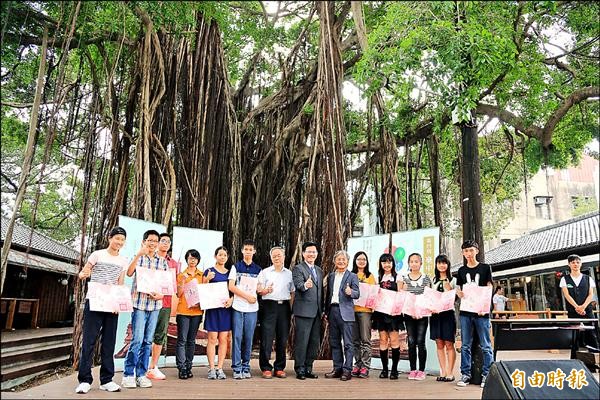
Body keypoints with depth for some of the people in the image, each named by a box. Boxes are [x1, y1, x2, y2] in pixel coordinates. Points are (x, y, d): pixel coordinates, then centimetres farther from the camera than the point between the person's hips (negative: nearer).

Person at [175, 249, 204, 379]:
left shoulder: (202, 275, 10)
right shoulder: (181, 275, 2)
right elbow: (179, 294, -3)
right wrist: (183, 280, -15)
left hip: (197, 311, 3)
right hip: (183, 311, -3)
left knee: (191, 340, 8)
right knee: (182, 340, -5)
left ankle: (188, 367, 14)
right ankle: (181, 368, -1)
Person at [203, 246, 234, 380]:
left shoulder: (230, 273, 14)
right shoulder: (209, 271, 4)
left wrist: (231, 299, -6)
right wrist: (207, 279, -16)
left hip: (226, 308, 3)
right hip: (212, 308, -3)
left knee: (223, 339, 3)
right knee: (212, 339, -4)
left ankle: (220, 368, 9)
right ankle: (211, 369, 2)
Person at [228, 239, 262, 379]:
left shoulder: (258, 269, 12)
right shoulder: (236, 267, 6)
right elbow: (231, 287, -2)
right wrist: (247, 296, -10)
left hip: (252, 308, 2)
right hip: (238, 307, -2)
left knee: (248, 339, 4)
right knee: (237, 338, -2)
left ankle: (246, 367, 13)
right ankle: (237, 368, 5)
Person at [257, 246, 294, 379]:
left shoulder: (289, 273, 15)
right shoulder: (264, 272, 9)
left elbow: (293, 292, 15)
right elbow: (259, 291, 3)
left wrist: (293, 308, 4)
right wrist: (266, 290, -18)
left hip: (284, 307, 2)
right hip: (269, 305, -2)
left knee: (282, 338, 4)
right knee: (266, 338, -6)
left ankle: (279, 368, 14)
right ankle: (266, 368, 3)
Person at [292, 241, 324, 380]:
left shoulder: (319, 270, 17)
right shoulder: (298, 269, -5)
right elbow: (298, 285, -21)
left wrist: (323, 310, 16)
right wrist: (305, 285, -44)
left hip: (317, 311, 7)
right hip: (304, 311, -7)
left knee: (315, 342, 11)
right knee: (302, 341, -2)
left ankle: (308, 368, 22)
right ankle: (299, 369, 8)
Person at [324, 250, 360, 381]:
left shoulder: (352, 276, 1)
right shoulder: (331, 276, 16)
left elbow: (357, 293, -7)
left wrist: (350, 292, -29)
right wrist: (326, 311, 14)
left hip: (345, 312, -5)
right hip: (332, 310, 5)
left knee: (347, 343, -3)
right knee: (334, 342, 10)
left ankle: (347, 370, 3)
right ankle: (337, 369, 19)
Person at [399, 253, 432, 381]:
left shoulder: (426, 279, 4)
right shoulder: (404, 279, 9)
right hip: (408, 314, 2)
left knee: (420, 342, -3)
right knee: (411, 342, 4)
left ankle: (421, 370, 7)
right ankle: (413, 370, 13)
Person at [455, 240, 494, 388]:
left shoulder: (485, 268, 4)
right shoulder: (461, 270, 12)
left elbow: (489, 289, 0)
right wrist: (459, 293, -11)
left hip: (481, 311, -3)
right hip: (465, 311, 3)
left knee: (485, 346, 1)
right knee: (465, 345, 7)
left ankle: (486, 375, 9)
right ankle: (465, 374, 13)